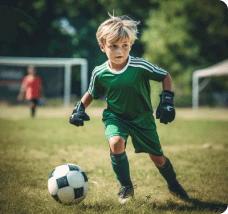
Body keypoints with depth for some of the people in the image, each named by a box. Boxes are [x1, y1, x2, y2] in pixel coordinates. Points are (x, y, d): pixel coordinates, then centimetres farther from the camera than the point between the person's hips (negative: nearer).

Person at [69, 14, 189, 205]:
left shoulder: (141, 66, -20)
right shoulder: (100, 74, -13)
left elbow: (165, 76, -5)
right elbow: (92, 94, 8)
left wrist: (167, 100, -14)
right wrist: (80, 107, -7)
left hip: (142, 118, 0)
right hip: (115, 117, 0)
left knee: (158, 159, 9)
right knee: (116, 143, -32)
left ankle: (173, 185, 42)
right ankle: (126, 187, -9)